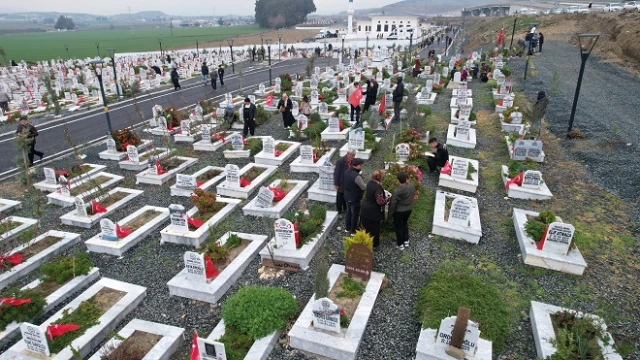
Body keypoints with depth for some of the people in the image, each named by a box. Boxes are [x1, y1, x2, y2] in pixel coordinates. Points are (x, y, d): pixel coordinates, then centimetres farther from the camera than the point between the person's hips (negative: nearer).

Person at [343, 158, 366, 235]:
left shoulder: (347, 172, -2)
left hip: (347, 196, 9)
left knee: (349, 212, 22)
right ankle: (353, 231, 19)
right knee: (355, 215, 7)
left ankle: (347, 228, 35)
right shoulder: (357, 176, -29)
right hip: (355, 199, -8)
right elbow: (364, 187, -27)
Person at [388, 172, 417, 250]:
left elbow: (393, 204, -18)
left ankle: (400, 244, 24)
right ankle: (406, 241, 36)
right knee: (405, 224, 27)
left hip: (399, 211, -5)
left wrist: (390, 214, -7)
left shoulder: (397, 191, -28)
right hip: (409, 209, 6)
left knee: (399, 227, 12)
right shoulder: (412, 185, -14)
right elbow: (413, 195, 4)